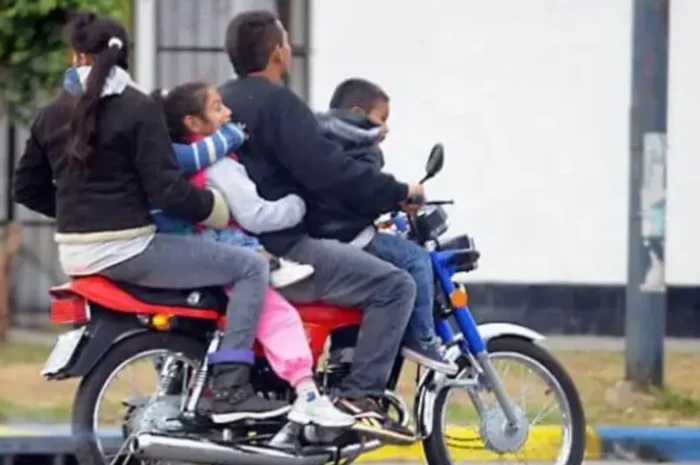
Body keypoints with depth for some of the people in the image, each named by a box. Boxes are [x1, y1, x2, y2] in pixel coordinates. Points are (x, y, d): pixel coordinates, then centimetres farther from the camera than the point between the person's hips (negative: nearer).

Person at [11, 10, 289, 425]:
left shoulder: (52, 115, 8)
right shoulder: (139, 109, -10)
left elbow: (27, 188, 16)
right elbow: (166, 189, -16)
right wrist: (213, 207, 1)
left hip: (75, 254, 8)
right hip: (126, 249, -8)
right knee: (252, 267, -4)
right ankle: (230, 389, -16)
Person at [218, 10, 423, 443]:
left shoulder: (221, 101, 15)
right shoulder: (278, 103, -14)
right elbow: (328, 171, -22)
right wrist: (398, 193, -11)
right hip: (278, 251, -10)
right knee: (395, 284, -12)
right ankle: (360, 396, -18)